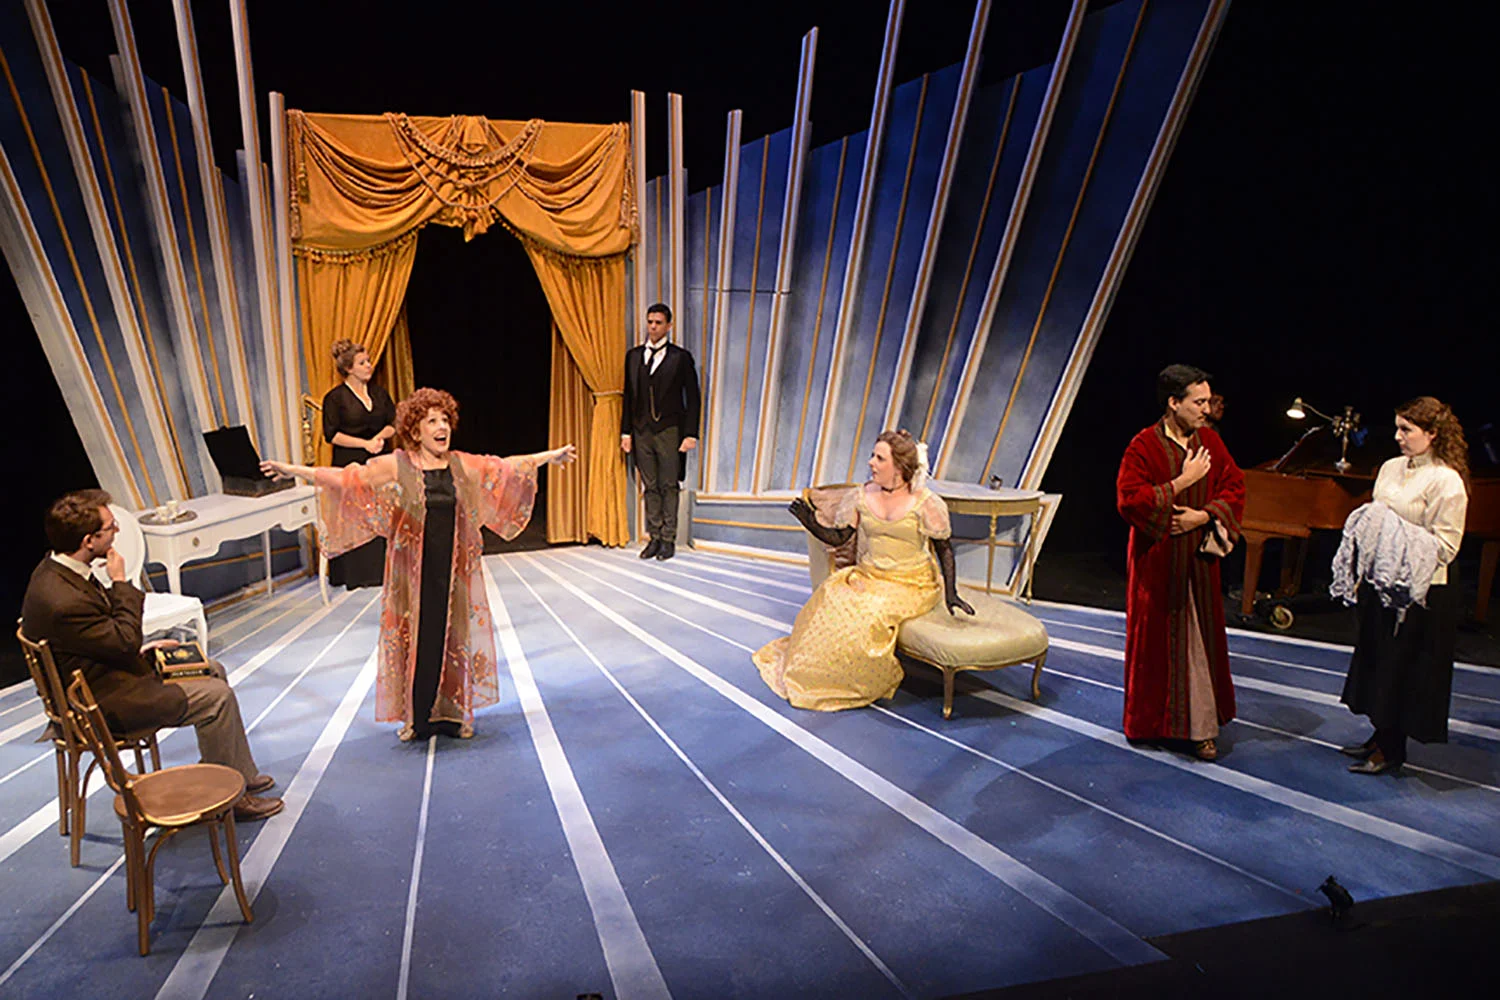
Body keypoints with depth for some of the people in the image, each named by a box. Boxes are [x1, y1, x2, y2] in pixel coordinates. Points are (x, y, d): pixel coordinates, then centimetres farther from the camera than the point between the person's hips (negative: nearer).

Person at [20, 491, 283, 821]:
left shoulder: (55, 569, 1)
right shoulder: (63, 600, -33)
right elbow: (125, 642, -22)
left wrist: (141, 646, 5)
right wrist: (121, 583, -17)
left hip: (103, 671, 11)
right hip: (102, 702, -11)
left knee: (212, 671, 13)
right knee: (218, 697, -15)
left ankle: (240, 772, 21)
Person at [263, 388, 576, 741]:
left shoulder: (463, 465, 4)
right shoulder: (396, 466, -4)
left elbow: (508, 467, 14)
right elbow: (345, 479, -4)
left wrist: (551, 456, 18)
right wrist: (294, 471, -11)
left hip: (454, 570, 3)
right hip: (414, 572, -2)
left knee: (454, 639, 9)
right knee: (416, 639, 4)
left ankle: (451, 714, 23)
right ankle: (417, 718, 19)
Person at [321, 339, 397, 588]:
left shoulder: (379, 392, 11)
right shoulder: (335, 397, -3)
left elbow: (395, 423, 11)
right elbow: (331, 435, -7)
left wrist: (381, 436, -9)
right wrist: (365, 443, -14)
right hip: (349, 465, -4)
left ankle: (381, 569, 11)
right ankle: (354, 574, 7)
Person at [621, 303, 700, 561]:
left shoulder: (680, 357, 0)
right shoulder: (633, 355, 11)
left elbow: (693, 398, -1)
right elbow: (629, 395, 13)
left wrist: (691, 434, -8)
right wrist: (626, 431, 7)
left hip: (670, 431, -3)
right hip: (642, 431, 4)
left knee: (669, 486, 1)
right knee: (650, 487, 7)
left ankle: (668, 539, 9)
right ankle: (654, 537, 15)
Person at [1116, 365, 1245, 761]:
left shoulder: (1211, 442, 6)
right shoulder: (1143, 446, -9)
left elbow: (1234, 488, 8)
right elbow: (1129, 500, -17)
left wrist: (1204, 515, -9)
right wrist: (1181, 483, -18)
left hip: (1198, 560, 4)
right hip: (1157, 563, -4)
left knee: (1201, 642, 6)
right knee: (1154, 641, 6)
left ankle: (1202, 727, 16)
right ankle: (1149, 721, 22)